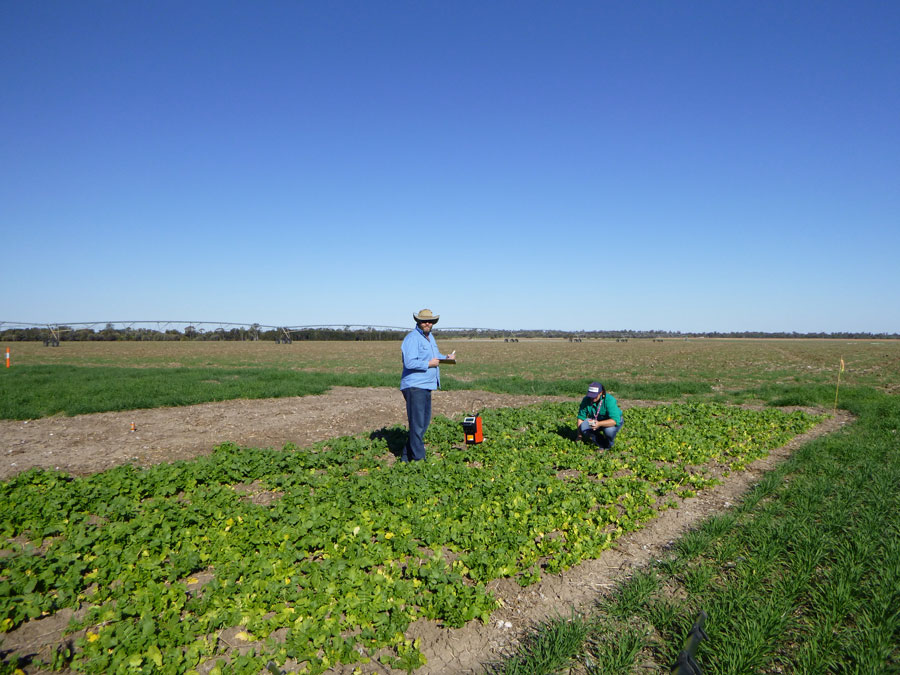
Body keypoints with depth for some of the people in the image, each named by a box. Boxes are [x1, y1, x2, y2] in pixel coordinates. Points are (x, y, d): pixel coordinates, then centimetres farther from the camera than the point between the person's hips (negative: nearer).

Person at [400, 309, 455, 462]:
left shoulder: (430, 337, 17)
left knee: (425, 422, 16)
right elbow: (410, 363, -25)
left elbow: (435, 354, 32)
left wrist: (446, 357, 14)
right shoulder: (413, 338, -14)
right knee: (417, 424, -5)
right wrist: (429, 364, -17)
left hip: (426, 386, 10)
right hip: (414, 387, -10)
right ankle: (418, 459, 4)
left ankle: (406, 457, 26)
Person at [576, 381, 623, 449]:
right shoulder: (586, 400, -17)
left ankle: (608, 446, -2)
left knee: (608, 430, -37)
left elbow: (615, 420, -38)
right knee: (583, 427, -24)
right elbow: (581, 417, -10)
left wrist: (599, 424, -52)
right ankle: (603, 445, -6)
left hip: (615, 421, -4)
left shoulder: (609, 400, -30)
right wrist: (579, 436, -13)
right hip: (596, 421, 4)